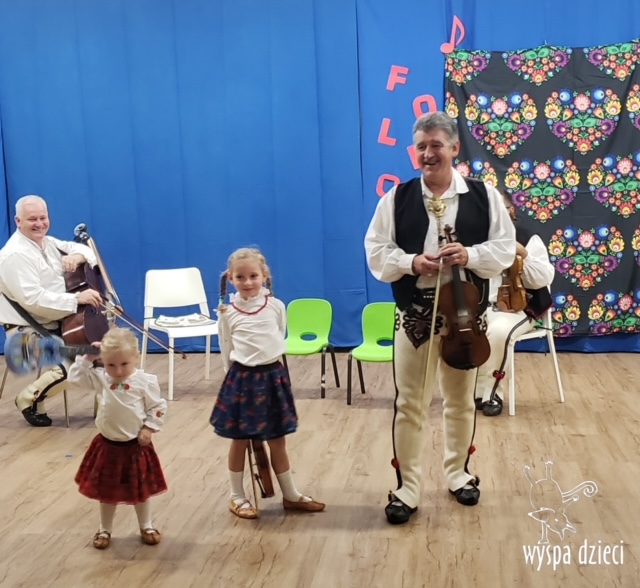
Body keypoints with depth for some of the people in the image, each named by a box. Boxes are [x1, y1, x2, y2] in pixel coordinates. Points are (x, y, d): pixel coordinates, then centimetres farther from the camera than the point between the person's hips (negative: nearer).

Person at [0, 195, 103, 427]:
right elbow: (34, 300, -29)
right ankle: (29, 398, -3)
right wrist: (77, 298, -30)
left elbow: (84, 249, 17)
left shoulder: (48, 243, 8)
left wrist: (76, 256, -7)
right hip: (28, 330, -9)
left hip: (58, 322, 9)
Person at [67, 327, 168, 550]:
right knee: (106, 492, 16)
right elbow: (75, 379, -5)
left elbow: (158, 407, -8)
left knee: (141, 490, 16)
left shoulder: (145, 381, -15)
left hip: (136, 445, -2)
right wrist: (86, 358, -12)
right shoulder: (99, 378, -7)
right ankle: (105, 529, 35)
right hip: (108, 445, 2)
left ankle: (146, 526, 35)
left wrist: (149, 428, -15)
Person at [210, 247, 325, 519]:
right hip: (242, 378, -1)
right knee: (239, 441, 9)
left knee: (278, 441, 12)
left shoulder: (276, 306, -3)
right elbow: (226, 350, 3)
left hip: (273, 375, 2)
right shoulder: (228, 312, -5)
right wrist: (236, 374, 3)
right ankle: (237, 497, 24)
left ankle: (291, 495, 25)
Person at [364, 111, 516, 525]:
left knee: (462, 401, 16)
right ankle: (407, 488, 16)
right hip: (414, 316, -1)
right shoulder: (397, 198, 0)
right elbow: (376, 251, -1)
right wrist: (411, 262, -19)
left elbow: (505, 248, 0)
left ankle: (459, 473, 37)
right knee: (409, 404, 3)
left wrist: (471, 255, -19)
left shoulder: (484, 195, 0)